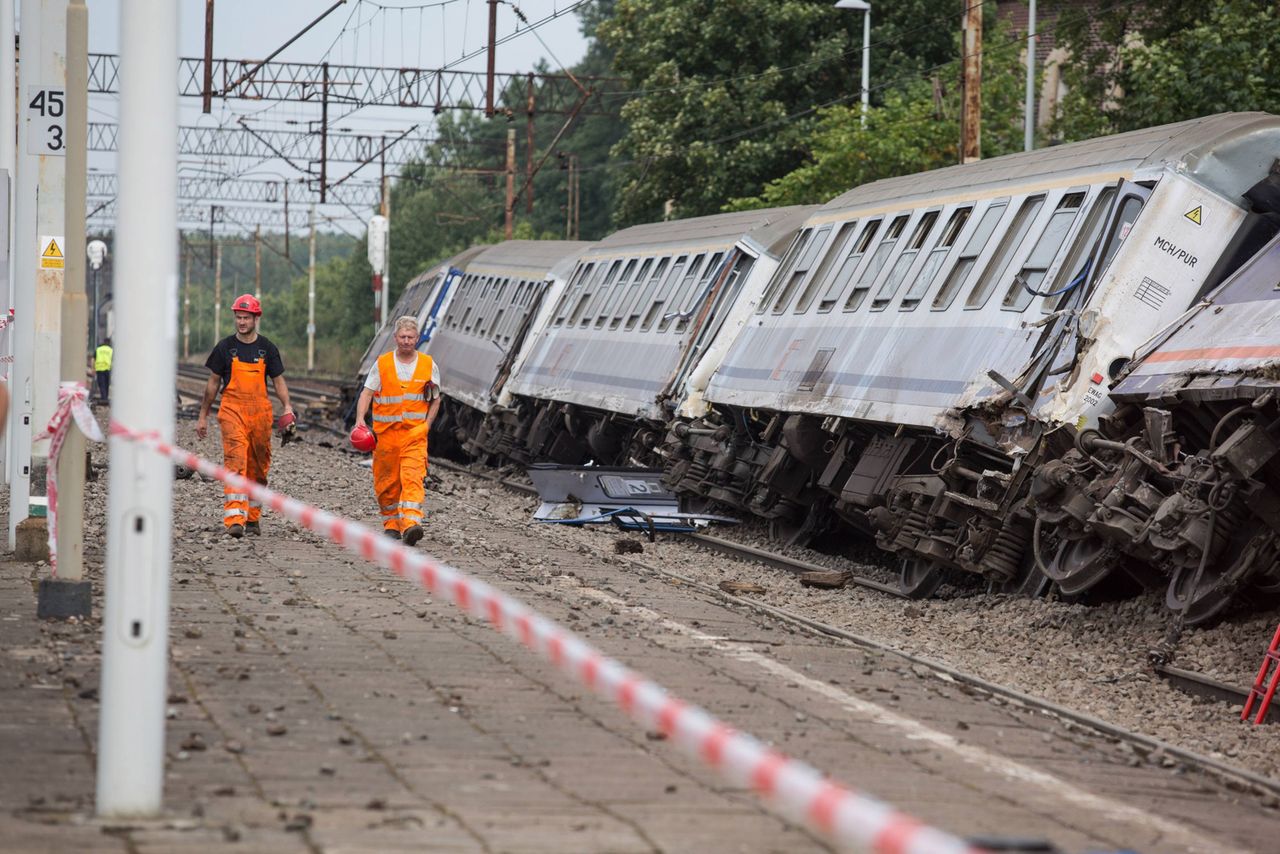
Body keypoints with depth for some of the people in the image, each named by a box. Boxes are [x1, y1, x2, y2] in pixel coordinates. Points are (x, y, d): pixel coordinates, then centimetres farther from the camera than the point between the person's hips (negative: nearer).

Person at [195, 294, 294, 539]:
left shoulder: (267, 348, 8)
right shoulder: (225, 347, 5)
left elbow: (278, 381, 11)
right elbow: (213, 382, 10)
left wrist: (287, 407, -6)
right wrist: (203, 416, 10)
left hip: (260, 411, 3)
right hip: (232, 409, -3)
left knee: (258, 467, 8)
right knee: (235, 462, -17)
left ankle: (253, 517, 22)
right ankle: (234, 519, -26)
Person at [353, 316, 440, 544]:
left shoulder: (429, 365, 5)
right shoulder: (382, 364, 3)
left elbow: (435, 399, 14)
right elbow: (366, 393, 0)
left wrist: (426, 425, 2)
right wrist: (360, 420, -15)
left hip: (415, 433, -1)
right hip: (386, 431, 1)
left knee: (412, 478, -17)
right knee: (386, 481, 7)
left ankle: (411, 524, -29)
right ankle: (391, 524, 24)